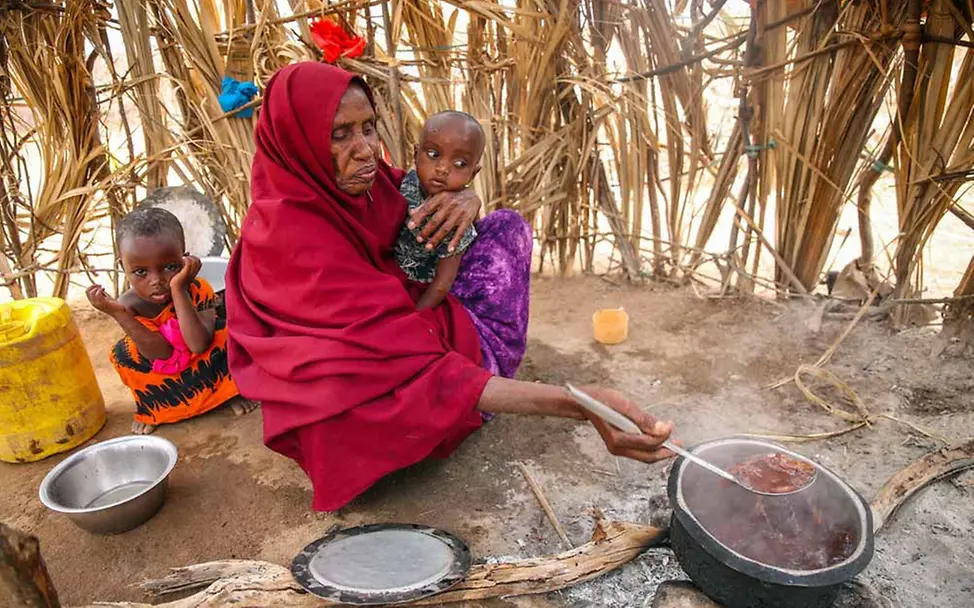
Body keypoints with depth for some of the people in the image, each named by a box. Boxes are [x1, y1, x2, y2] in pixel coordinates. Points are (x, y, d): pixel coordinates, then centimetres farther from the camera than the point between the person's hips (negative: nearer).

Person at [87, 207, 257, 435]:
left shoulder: (198, 290, -29)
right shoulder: (131, 304, -22)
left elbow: (198, 345, -41)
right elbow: (163, 355, -30)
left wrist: (178, 290, -46)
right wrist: (118, 314, -39)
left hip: (209, 367, -3)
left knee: (226, 332, -30)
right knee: (122, 353, -20)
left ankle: (231, 389, -2)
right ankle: (149, 407, 8)